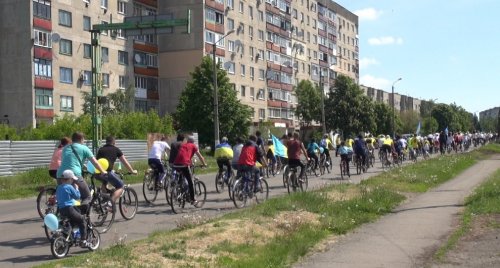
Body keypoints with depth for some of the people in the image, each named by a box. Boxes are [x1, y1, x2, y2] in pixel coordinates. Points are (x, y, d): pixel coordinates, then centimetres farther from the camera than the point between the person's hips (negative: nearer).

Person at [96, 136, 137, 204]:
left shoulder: (101, 149, 25)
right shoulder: (116, 149, 15)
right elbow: (125, 162, 20)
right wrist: (132, 171, 33)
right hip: (107, 172, -5)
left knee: (105, 181, 38)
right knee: (120, 187, 9)